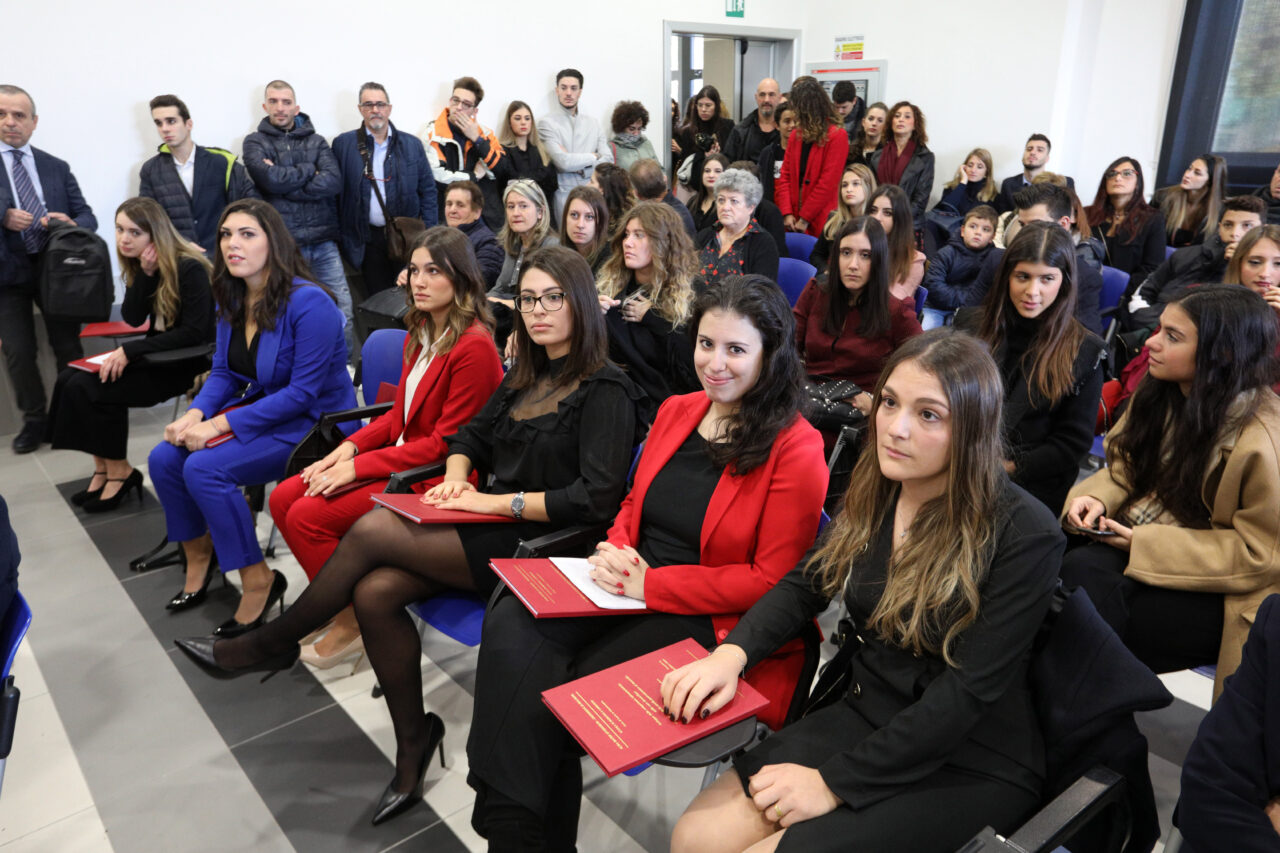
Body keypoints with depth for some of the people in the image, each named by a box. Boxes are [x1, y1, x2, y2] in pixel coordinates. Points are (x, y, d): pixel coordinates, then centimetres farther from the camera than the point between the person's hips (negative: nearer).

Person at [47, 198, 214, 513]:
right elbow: (133, 318, -2)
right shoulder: (139, 264, 6)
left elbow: (195, 333, -22)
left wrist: (130, 351, -24)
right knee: (68, 380, -8)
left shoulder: (189, 268, -18)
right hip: (155, 353, 8)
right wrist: (145, 274, -16)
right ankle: (103, 468, 1)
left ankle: (119, 472, -1)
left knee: (89, 388, -19)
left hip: (188, 362, -8)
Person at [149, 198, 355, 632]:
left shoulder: (308, 303, -21)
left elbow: (304, 392, -23)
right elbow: (224, 373, 11)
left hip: (313, 422, -8)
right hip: (261, 410, 8)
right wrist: (195, 414, -11)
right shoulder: (232, 299, 4)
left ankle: (258, 580, -7)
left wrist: (220, 425, -23)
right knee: (165, 458, -6)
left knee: (204, 467, -24)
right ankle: (198, 558, 19)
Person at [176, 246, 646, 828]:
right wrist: (457, 478, -2)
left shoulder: (605, 390, -10)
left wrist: (497, 502, -18)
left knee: (372, 529, -17)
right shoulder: (524, 376, 15)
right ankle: (413, 739, 4)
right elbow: (470, 437, 20)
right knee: (374, 592, -16)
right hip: (493, 528, 7)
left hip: (545, 545, -7)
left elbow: (595, 498, -18)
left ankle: (270, 644, 7)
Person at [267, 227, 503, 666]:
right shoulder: (421, 333, 9)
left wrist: (359, 466, -18)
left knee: (308, 515, -15)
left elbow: (447, 443, -20)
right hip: (400, 455, 9)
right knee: (283, 499, 0)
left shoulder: (474, 347, -20)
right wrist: (350, 446, -1)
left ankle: (353, 623, 5)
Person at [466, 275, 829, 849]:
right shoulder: (675, 412, 10)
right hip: (627, 591, 6)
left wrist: (651, 584, -16)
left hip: (705, 621, -6)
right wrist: (614, 551, -3)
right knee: (510, 625, -18)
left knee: (560, 689, -22)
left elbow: (771, 581, -13)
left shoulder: (796, 449, -11)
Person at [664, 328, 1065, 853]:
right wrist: (732, 652, -13)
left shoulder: (1024, 535, -19)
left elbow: (968, 690, -21)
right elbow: (804, 586, 7)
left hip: (971, 767, -4)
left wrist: (832, 781, -20)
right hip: (862, 718, 5)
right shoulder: (873, 495, -1)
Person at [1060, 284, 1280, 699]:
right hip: (1136, 538, 6)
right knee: (1077, 568, -24)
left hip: (1219, 594, -6)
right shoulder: (1161, 392, -1)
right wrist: (1096, 497, -9)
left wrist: (1148, 545, -21)